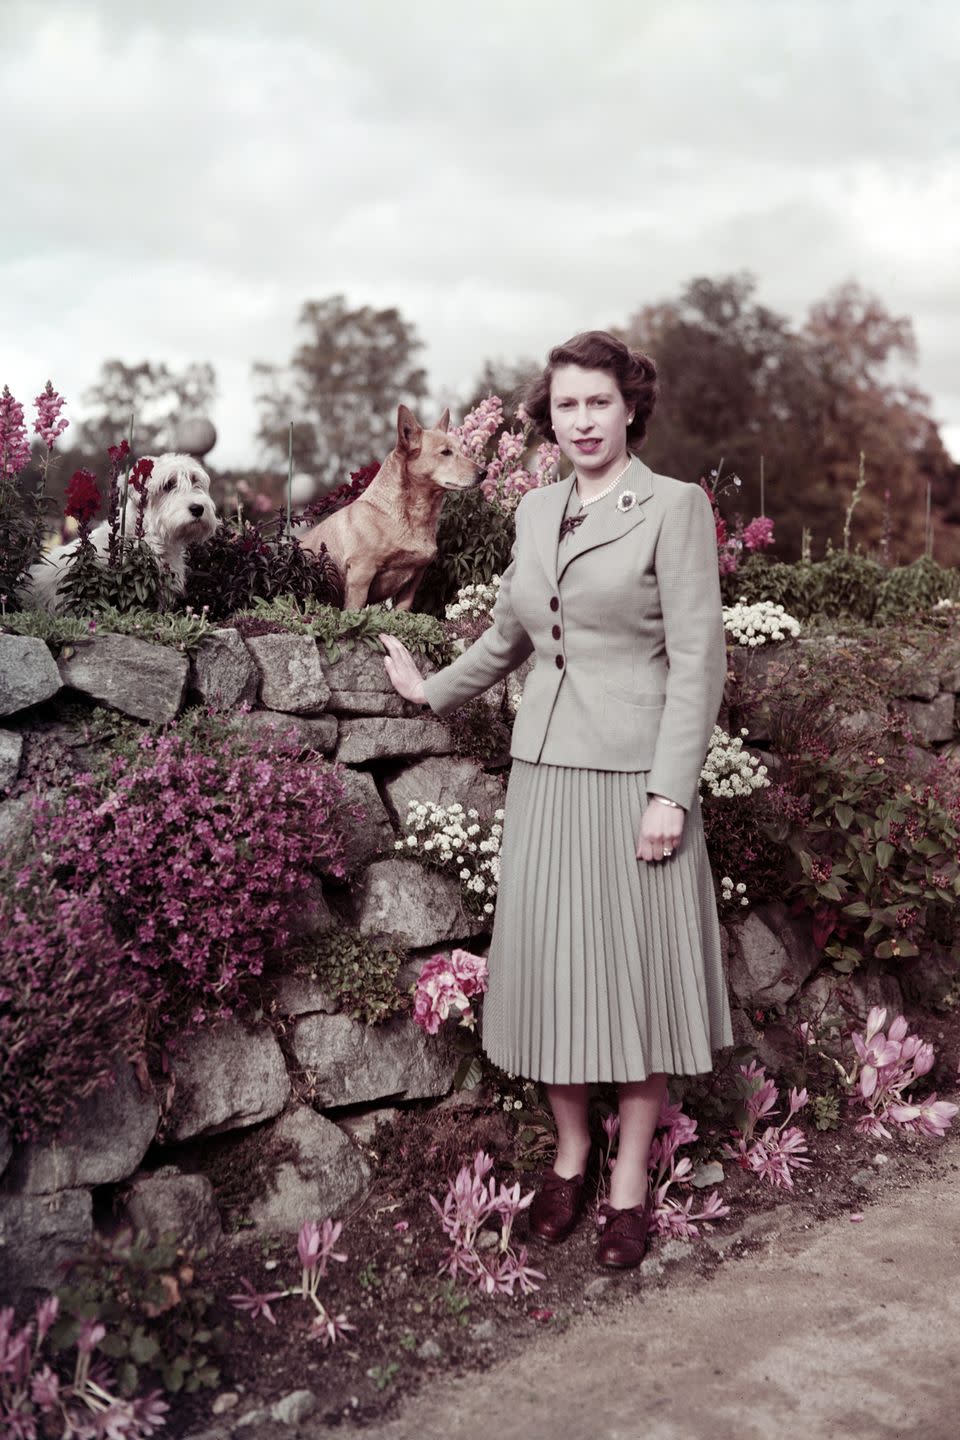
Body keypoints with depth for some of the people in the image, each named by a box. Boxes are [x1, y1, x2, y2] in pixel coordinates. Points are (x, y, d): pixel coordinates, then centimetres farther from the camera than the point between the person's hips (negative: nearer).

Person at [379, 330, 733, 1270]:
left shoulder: (675, 506, -5)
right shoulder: (535, 511, 12)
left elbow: (698, 658, -10)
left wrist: (670, 791, -15)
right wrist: (431, 691, 33)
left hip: (634, 771, -5)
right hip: (544, 768, 5)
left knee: (636, 966, 3)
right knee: (550, 964, 8)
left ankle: (629, 1179, 17)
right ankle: (569, 1152, 26)